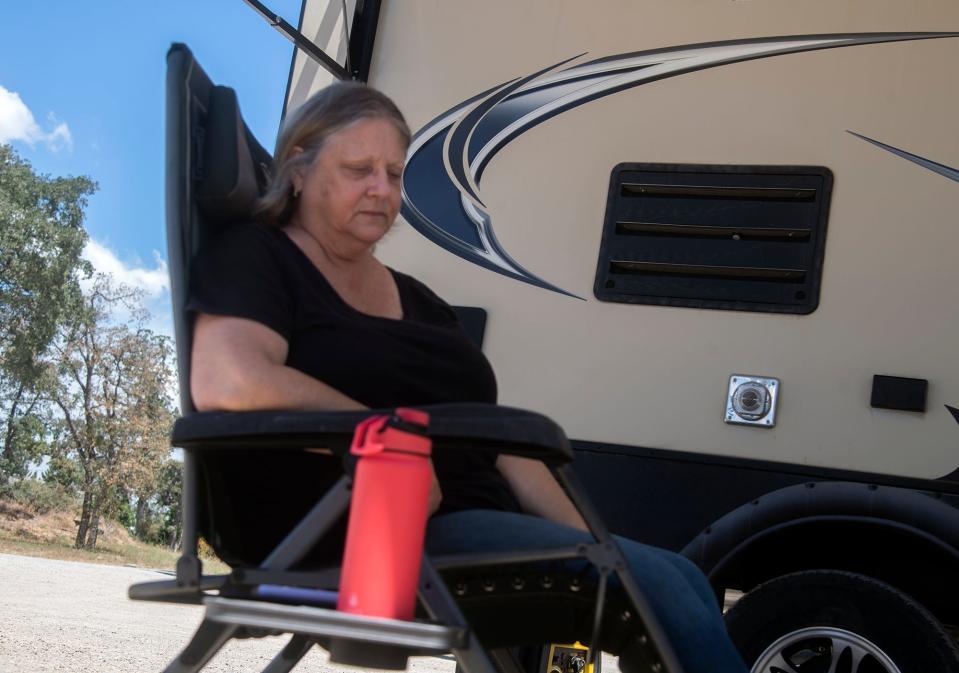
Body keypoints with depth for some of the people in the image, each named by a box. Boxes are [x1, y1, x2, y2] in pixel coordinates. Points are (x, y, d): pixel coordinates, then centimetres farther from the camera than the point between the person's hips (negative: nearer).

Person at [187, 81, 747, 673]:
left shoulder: (418, 302, 24)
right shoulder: (256, 261, 1)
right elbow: (229, 383, -22)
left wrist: (591, 544, 8)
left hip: (485, 521, 8)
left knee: (677, 579, -10)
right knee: (657, 583, -19)